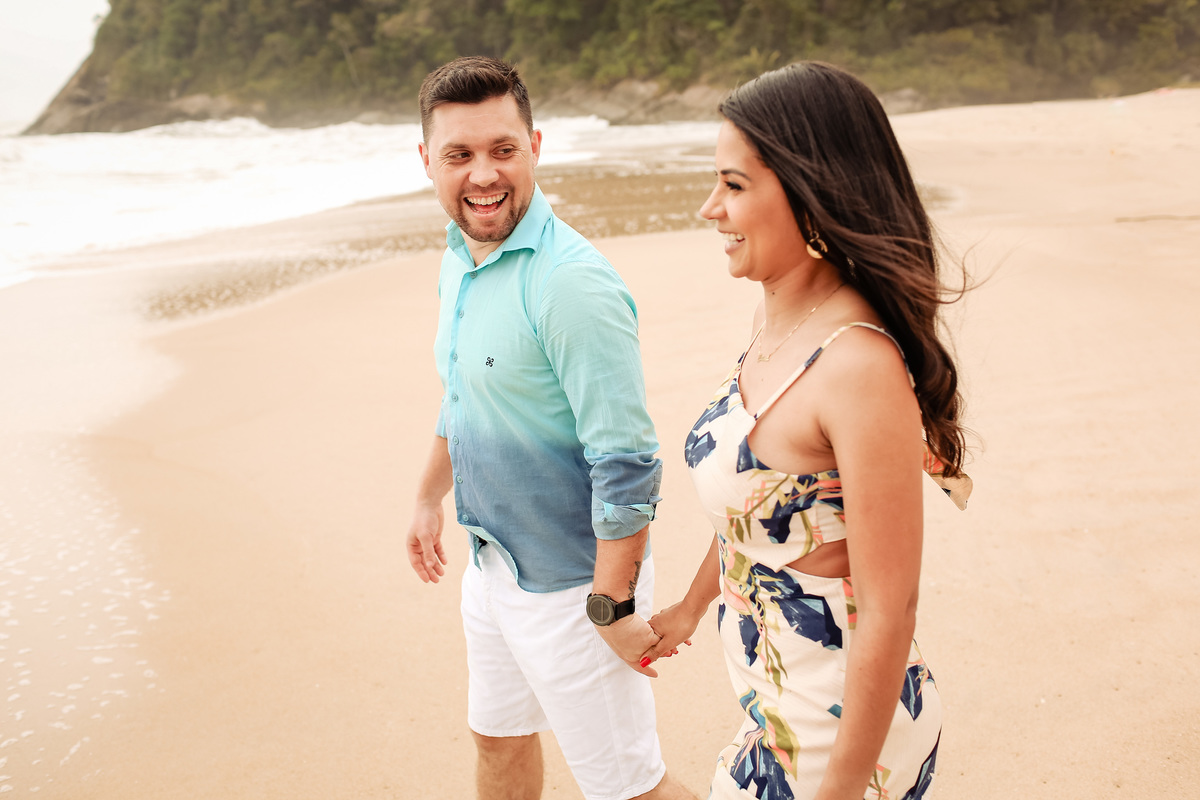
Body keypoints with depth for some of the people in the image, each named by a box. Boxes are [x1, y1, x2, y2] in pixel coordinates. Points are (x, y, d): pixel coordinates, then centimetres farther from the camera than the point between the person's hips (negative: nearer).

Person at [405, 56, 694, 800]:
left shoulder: (571, 284, -26)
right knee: (499, 737, 26)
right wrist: (430, 497, 26)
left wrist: (613, 605, -22)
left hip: (569, 581, -8)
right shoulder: (460, 261, 3)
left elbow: (627, 464, -25)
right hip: (494, 564, 8)